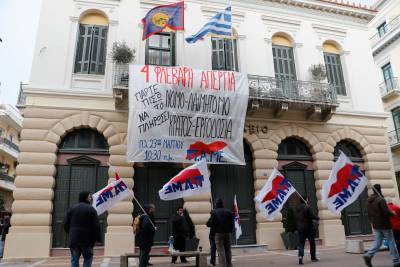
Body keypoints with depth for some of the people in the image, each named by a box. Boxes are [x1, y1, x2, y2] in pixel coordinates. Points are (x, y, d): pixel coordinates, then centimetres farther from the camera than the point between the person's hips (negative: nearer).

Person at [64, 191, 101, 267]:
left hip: (74, 239, 4)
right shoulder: (91, 209, -8)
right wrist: (97, 238, -6)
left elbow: (66, 224, 11)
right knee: (88, 259, 9)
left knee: (74, 260, 10)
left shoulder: (72, 208, 8)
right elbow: (96, 226, -12)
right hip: (87, 239, -4)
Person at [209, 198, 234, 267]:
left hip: (218, 233, -3)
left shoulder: (214, 212, -6)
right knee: (228, 250, 13)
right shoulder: (228, 212, 3)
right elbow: (232, 223, 2)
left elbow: (212, 224, -10)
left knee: (221, 251, -1)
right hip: (228, 233, 3)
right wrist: (231, 231, 10)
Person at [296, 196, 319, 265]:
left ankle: (300, 256, -16)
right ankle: (313, 257, 24)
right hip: (309, 228, -4)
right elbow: (312, 216, -17)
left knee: (301, 244, 3)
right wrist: (317, 218, 7)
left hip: (300, 228, 4)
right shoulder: (307, 207, -14)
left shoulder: (297, 208, 6)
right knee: (312, 243, 14)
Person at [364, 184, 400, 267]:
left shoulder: (369, 201, 9)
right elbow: (386, 212, -21)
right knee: (391, 242, 5)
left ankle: (368, 255, -7)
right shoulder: (381, 200, -16)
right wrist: (393, 214, -1)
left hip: (376, 226, 7)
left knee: (377, 242, 9)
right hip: (384, 224, -7)